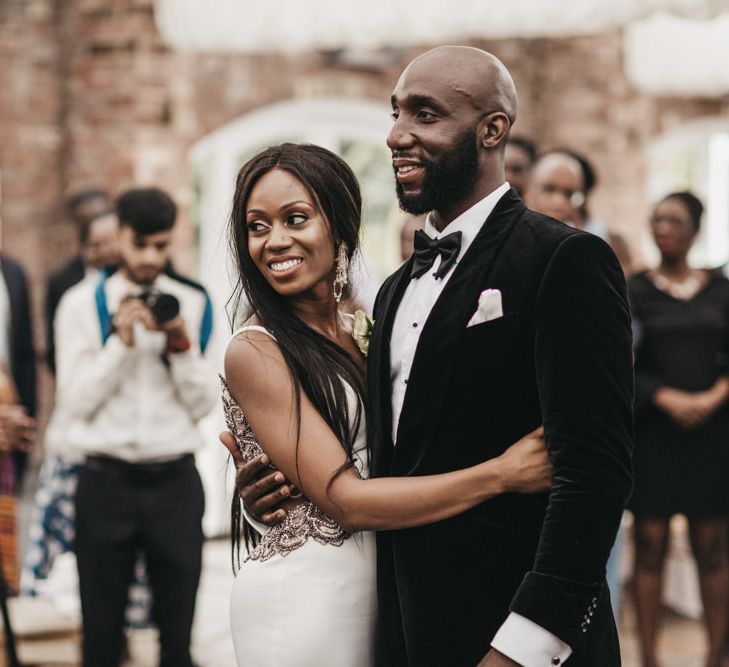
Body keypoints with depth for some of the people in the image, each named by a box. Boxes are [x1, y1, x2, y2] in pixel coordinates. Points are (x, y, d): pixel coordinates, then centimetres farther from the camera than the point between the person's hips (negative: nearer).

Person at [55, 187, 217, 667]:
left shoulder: (192, 304, 6)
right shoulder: (83, 303, 2)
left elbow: (203, 404, 3)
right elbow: (77, 401, -5)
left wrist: (182, 343, -10)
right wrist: (121, 339, -13)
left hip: (175, 481, 1)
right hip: (106, 481, -1)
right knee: (101, 628, 6)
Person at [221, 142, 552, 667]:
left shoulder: (360, 333, 6)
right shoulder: (254, 353, -13)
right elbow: (344, 499, -19)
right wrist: (502, 474, -22)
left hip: (375, 589, 6)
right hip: (302, 597, -6)